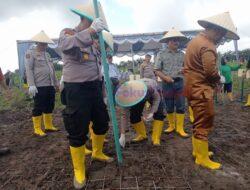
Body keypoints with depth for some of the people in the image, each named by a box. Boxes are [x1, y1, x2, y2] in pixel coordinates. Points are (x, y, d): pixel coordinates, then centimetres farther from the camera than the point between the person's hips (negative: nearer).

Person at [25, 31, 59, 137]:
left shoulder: (47, 54, 21)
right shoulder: (30, 52, 0)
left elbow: (52, 69, 24)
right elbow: (29, 69, -9)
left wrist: (56, 82, 21)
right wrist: (31, 85, -18)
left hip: (50, 85, 7)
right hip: (39, 86, -7)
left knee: (49, 107, 12)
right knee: (38, 108, -1)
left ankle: (49, 126, 24)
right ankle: (37, 129, 11)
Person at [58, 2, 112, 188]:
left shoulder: (93, 39, 15)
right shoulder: (67, 33, -4)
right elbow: (65, 46, -31)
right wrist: (91, 30, -38)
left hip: (95, 87, 7)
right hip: (77, 90, -7)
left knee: (102, 122, 17)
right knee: (78, 131, 1)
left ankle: (97, 152, 42)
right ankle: (79, 170, 21)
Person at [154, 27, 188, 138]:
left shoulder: (182, 54, 9)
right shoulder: (161, 54, -1)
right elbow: (157, 70, -4)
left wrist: (184, 70, -7)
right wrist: (165, 77, -19)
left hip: (180, 82, 2)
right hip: (167, 84, -2)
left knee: (180, 106, 2)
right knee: (169, 107, 8)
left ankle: (180, 128, 11)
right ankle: (171, 125, 25)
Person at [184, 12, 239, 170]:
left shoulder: (195, 40, 15)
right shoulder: (207, 46, -17)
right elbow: (211, 72, -23)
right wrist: (218, 80, -1)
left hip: (193, 87, 10)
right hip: (201, 90, -10)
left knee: (199, 122, 19)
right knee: (204, 125, -1)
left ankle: (198, 150, 32)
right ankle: (202, 159, 11)